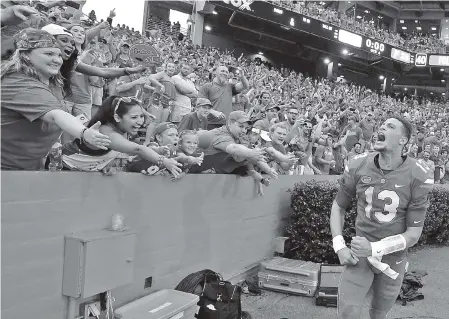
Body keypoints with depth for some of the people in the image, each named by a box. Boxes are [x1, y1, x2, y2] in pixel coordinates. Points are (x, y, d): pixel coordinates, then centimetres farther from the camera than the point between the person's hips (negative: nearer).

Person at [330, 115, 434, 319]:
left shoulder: (419, 177, -16)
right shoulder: (358, 166, -11)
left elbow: (413, 233, -13)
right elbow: (338, 207, 4)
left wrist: (374, 248, -27)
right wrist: (339, 247, -9)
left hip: (393, 258, 0)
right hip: (359, 253, 0)